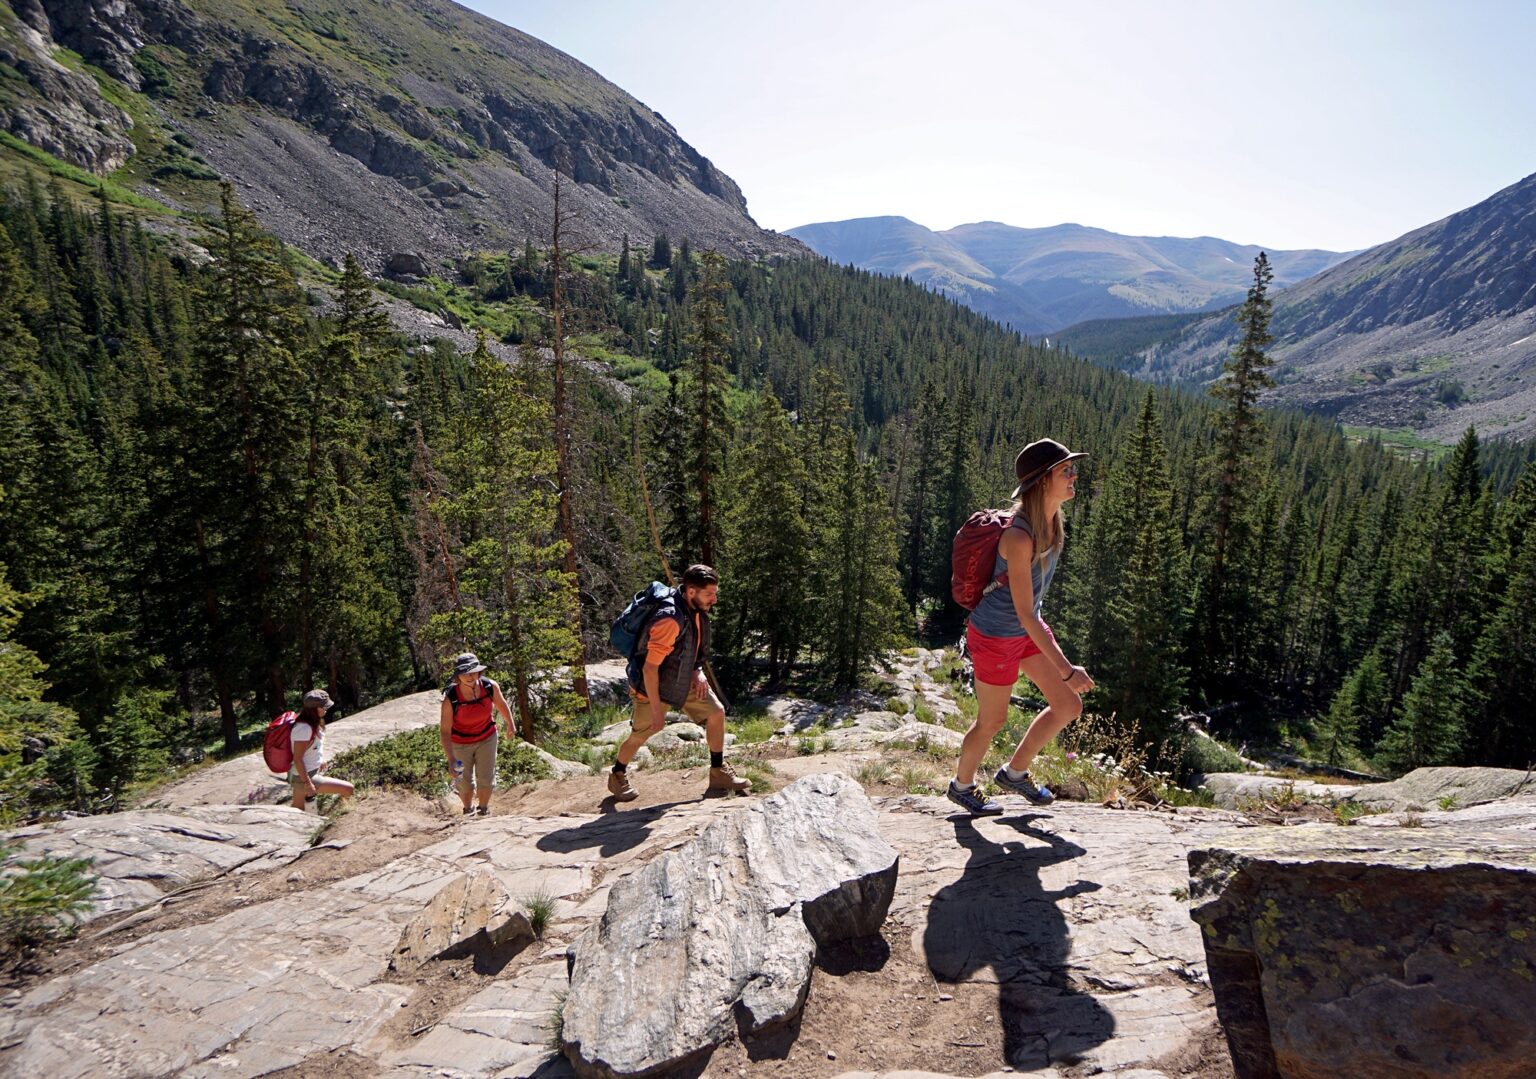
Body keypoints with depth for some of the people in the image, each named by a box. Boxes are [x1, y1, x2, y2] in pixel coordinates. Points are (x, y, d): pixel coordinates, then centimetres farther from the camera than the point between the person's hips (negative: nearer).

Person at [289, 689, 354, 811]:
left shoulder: (312, 723, 3)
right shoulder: (304, 728, -26)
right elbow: (297, 759, -26)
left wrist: (319, 761, 23)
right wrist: (307, 783, -25)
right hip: (303, 777, -11)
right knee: (348, 789, -13)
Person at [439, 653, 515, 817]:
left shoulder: (490, 687, -24)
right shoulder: (450, 699, -31)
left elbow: (501, 703, -1)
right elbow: (444, 731, -25)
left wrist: (510, 724, 14)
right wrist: (451, 759, -31)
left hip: (487, 738, 2)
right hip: (460, 743, -1)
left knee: (486, 780, 7)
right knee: (465, 783, 10)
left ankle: (483, 809, 37)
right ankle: (468, 809, 42)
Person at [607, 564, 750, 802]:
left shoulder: (696, 610, -9)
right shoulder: (670, 620, -36)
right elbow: (649, 668, -31)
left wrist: (697, 672, -3)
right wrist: (657, 709, -24)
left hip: (684, 678, 8)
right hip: (653, 684, -7)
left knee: (716, 713, 3)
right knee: (640, 735, 9)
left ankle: (719, 773, 17)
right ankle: (617, 776, 37)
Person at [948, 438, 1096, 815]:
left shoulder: (1052, 520, -5)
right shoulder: (1019, 537, -33)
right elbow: (1025, 614, -29)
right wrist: (1067, 669, -26)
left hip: (1027, 630, 8)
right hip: (997, 636, -8)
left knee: (1069, 706, 11)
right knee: (992, 722, 11)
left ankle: (1014, 773, 31)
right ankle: (961, 785, 39)